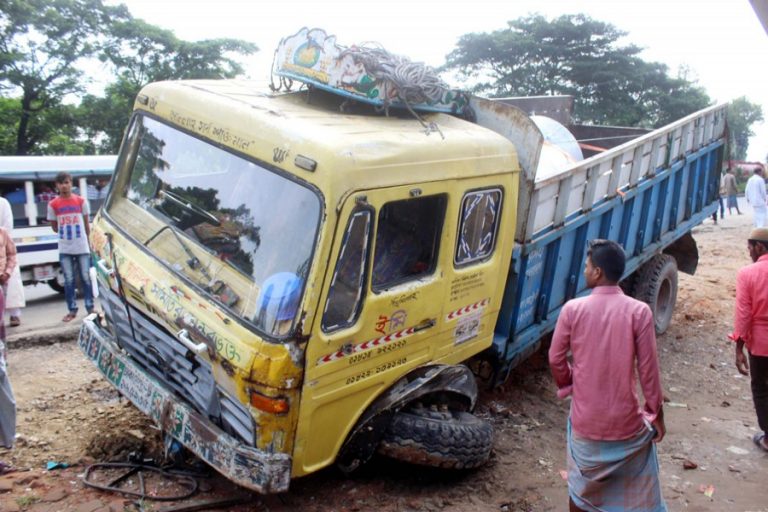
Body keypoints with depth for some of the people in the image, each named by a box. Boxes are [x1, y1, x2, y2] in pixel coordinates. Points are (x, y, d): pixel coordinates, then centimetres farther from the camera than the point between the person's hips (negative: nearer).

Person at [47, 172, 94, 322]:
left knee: (86, 278, 4)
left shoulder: (81, 201, 2)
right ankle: (72, 310, 9)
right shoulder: (53, 205, 1)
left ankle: (90, 307, 12)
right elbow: (55, 227, 10)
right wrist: (66, 231, -1)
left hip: (82, 247, 0)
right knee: (69, 280, 3)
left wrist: (87, 240, 9)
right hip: (64, 249, 1)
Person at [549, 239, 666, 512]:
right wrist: (656, 412, 6)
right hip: (626, 420, 0)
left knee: (581, 488, 21)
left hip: (585, 420, 1)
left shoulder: (573, 309, -9)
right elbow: (648, 368, -7)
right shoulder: (639, 311, -11)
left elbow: (555, 359, -2)